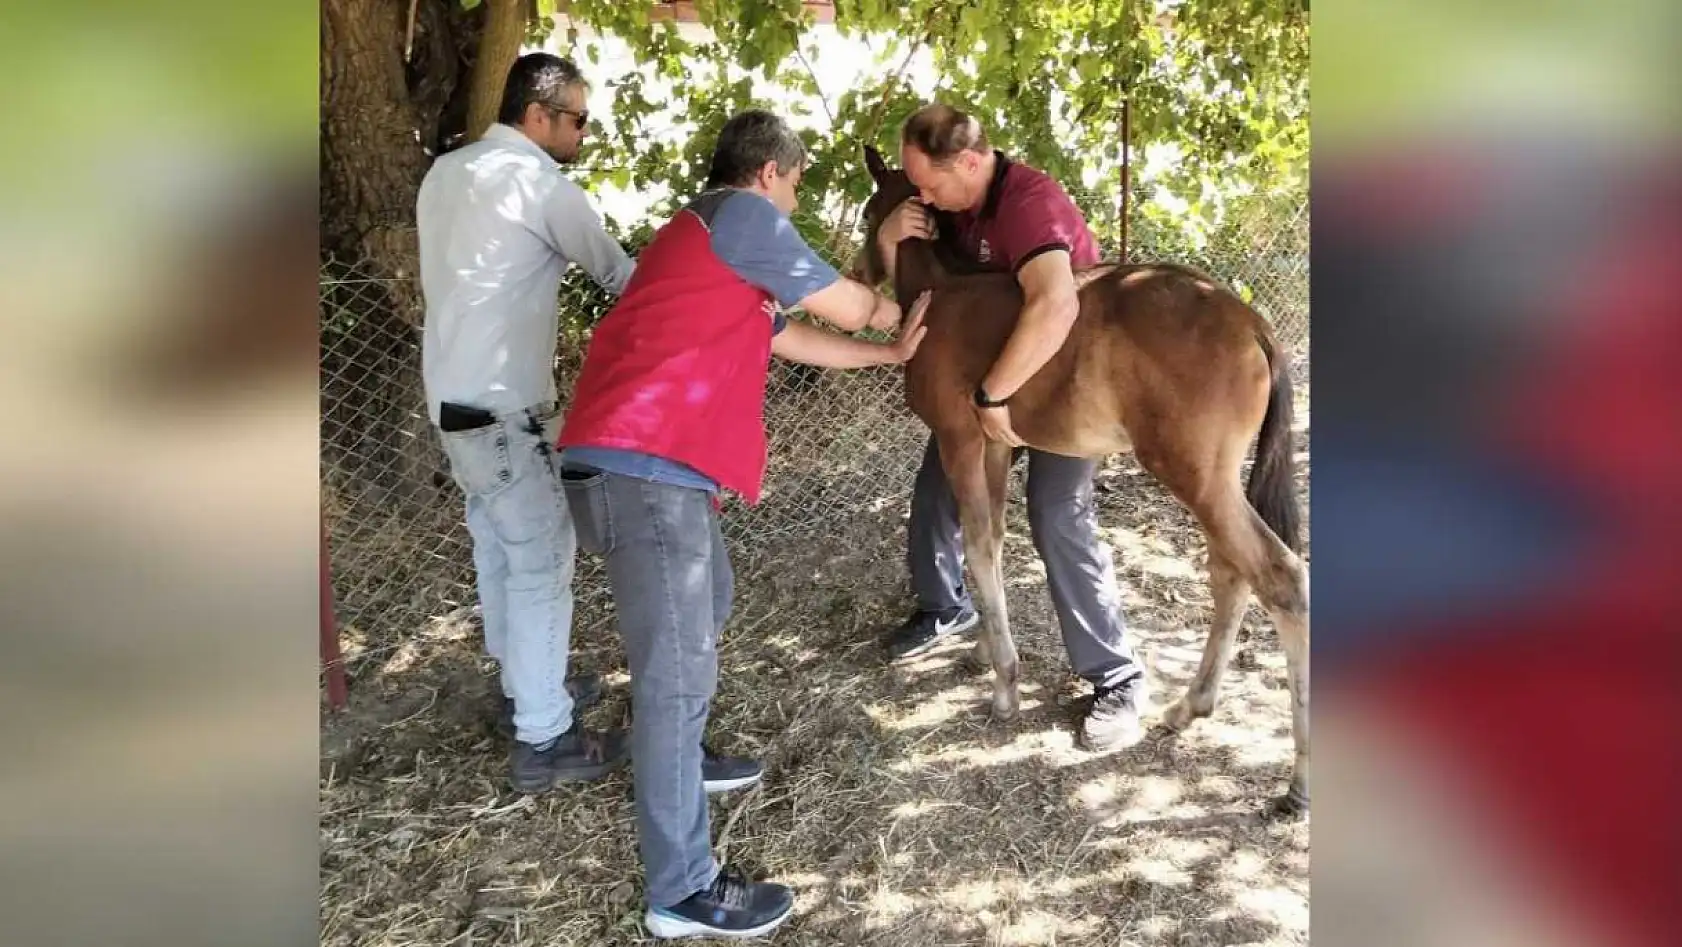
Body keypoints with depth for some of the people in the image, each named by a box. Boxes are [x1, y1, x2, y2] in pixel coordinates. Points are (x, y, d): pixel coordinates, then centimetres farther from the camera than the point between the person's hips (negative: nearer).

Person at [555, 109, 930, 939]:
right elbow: (845, 308, 3)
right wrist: (894, 310, 25)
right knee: (679, 670, -7)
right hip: (642, 466, -11)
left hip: (647, 461, 11)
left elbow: (791, 339, 30)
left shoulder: (712, 243, 28)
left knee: (707, 607, 27)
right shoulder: (743, 216, -3)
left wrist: (892, 354, 31)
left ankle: (675, 764, 44)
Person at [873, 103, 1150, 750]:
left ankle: (1117, 679, -6)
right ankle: (945, 606, 36)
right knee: (937, 484, 12)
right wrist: (891, 243, -19)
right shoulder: (955, 204, -5)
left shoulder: (1028, 203, -33)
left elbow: (1055, 309, -51)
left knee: (1058, 521, -18)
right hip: (996, 368, 8)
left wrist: (992, 397, -43)